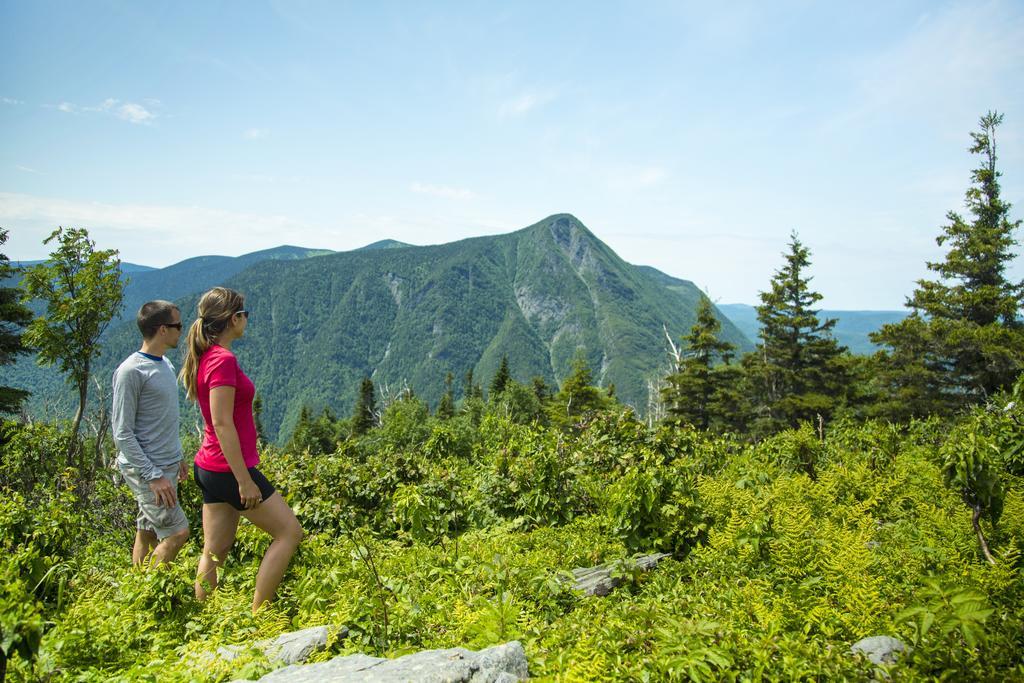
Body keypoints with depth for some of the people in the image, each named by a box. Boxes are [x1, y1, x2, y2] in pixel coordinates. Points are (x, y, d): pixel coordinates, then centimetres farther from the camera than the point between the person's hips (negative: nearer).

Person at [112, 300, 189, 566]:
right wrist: (153, 476, -19)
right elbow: (122, 434, -16)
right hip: (144, 470, -8)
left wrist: (176, 459, 21)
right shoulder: (130, 372, -16)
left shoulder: (165, 364, 11)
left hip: (166, 467, 8)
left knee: (147, 533, 13)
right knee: (178, 532, -9)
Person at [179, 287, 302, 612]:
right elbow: (222, 424, -23)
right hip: (230, 468, -10)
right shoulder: (224, 360, -19)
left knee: (215, 550, 16)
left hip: (209, 467, 10)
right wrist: (244, 481, -20)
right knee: (290, 531, -1)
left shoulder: (206, 357, 11)